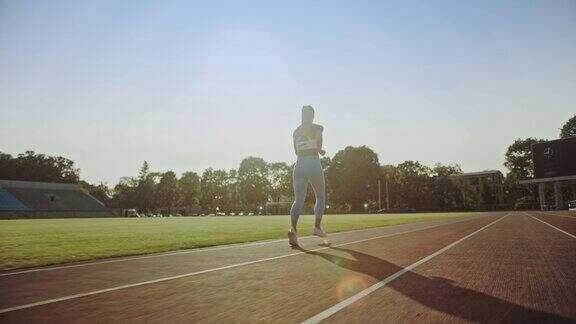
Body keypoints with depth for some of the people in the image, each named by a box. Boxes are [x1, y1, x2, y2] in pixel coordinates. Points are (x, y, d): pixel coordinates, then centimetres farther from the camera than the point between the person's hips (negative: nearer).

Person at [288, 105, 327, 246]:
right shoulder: (318, 128, 0)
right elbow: (319, 148, -8)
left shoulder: (296, 131, 13)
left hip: (299, 165, 4)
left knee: (298, 200, -2)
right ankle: (317, 227, 16)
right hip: (314, 165, -3)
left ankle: (293, 228, -22)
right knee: (320, 197, 17)